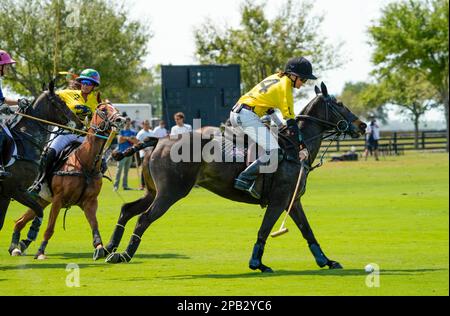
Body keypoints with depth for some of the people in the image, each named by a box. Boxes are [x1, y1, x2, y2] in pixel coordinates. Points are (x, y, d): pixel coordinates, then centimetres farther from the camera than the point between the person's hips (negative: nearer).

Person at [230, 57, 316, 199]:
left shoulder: (276, 78, 19)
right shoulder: (285, 87, -8)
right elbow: (291, 121, -10)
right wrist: (302, 147, -8)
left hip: (237, 112, 10)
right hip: (248, 116, -10)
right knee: (274, 151, -16)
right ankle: (244, 179, -21)